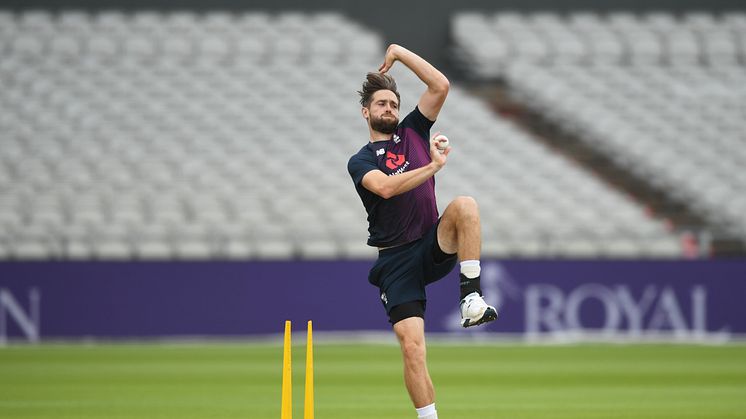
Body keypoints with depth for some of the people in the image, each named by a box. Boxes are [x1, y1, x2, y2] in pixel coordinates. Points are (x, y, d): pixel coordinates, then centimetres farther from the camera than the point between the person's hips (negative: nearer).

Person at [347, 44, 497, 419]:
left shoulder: (413, 132, 15)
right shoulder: (360, 161, 5)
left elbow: (440, 85, 5)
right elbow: (385, 187, -17)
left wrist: (399, 53, 5)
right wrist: (434, 166, -18)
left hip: (434, 247, 2)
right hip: (396, 259, -2)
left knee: (465, 205, -30)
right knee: (412, 347, -13)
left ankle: (472, 299, -30)